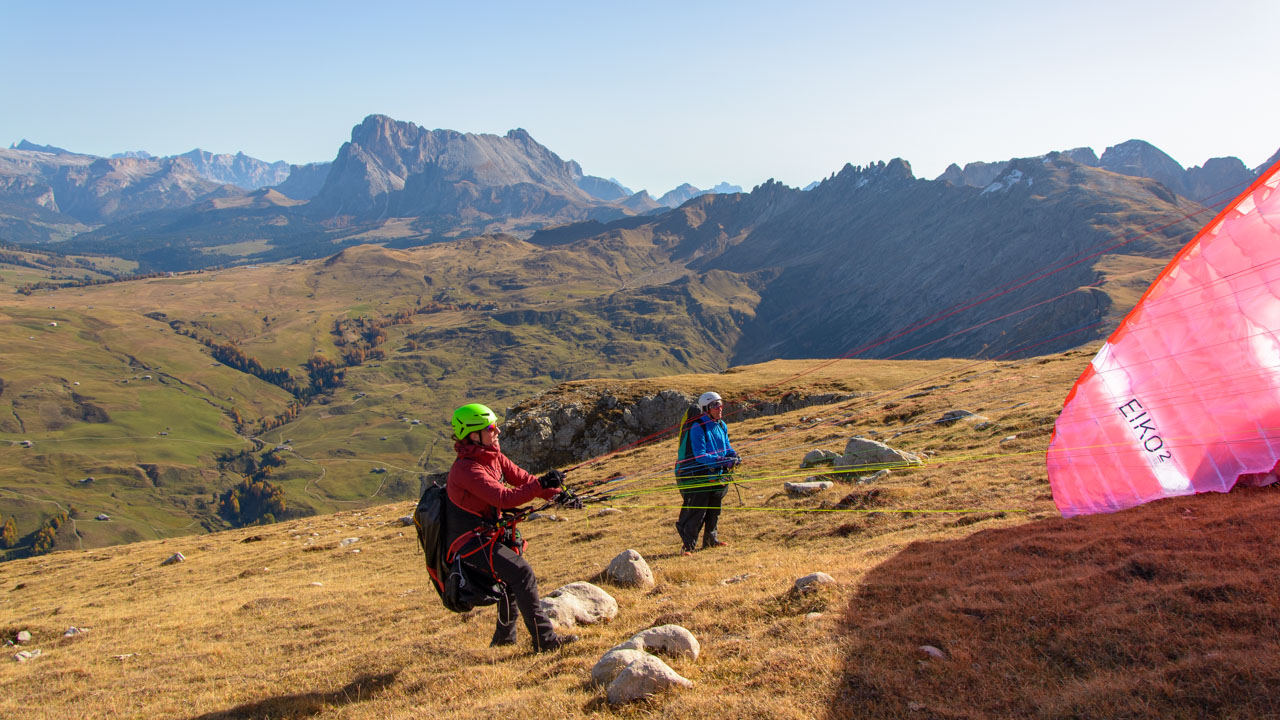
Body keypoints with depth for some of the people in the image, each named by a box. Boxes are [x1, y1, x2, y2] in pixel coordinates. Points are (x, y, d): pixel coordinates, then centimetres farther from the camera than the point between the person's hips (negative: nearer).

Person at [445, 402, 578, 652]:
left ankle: (504, 637, 44)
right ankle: (544, 639, -19)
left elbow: (521, 478, 2)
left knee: (512, 575, 27)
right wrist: (541, 484, -40)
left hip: (487, 534, 11)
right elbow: (504, 498, -34)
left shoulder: (492, 455, 4)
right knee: (522, 572, -22)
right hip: (470, 542, -11)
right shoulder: (467, 470, -25)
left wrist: (557, 494, -9)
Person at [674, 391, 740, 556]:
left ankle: (710, 539, 34)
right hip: (697, 477, -8)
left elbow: (727, 447, 15)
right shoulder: (698, 427, -19)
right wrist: (723, 461, -29)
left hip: (716, 475, 8)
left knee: (714, 511, 18)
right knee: (696, 513, -8)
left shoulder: (721, 426, 6)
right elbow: (700, 455, -24)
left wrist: (734, 455, -8)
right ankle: (688, 545, 0)